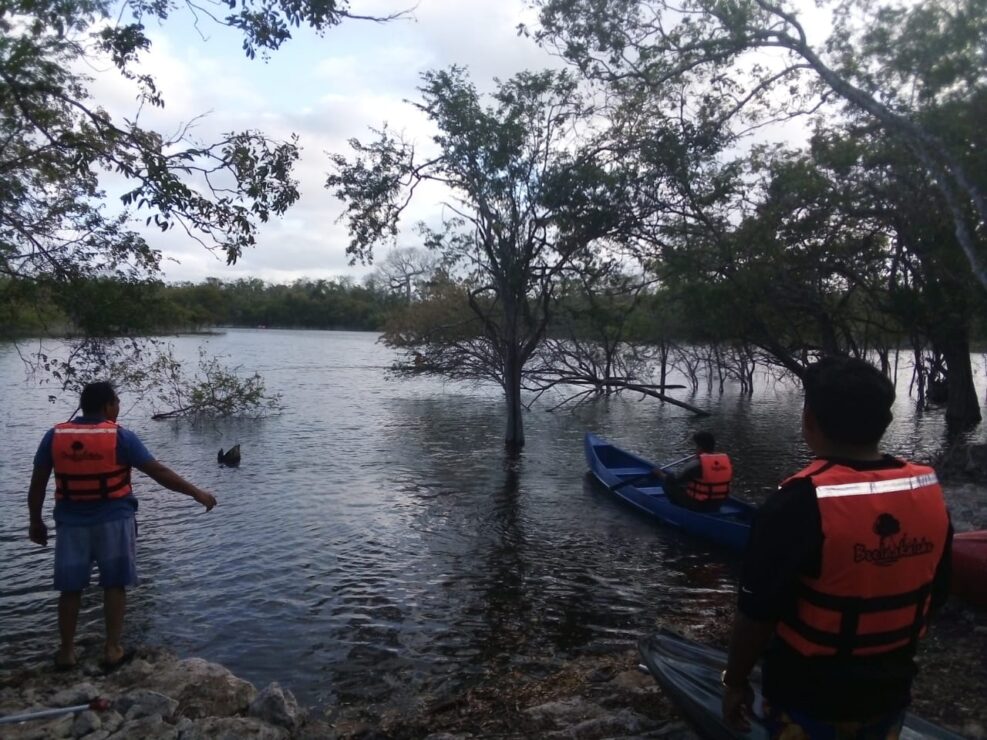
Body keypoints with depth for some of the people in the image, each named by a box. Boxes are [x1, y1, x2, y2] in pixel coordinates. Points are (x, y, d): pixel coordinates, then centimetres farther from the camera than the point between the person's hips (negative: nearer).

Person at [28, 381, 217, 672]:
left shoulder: (55, 436, -1)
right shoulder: (120, 436, -10)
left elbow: (37, 483, 3)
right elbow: (159, 472, -11)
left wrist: (36, 521, 15)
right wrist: (196, 493, -4)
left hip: (72, 522, 3)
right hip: (113, 520, -3)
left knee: (70, 588, 14)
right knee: (114, 585, 8)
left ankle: (66, 652, 22)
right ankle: (112, 650, 11)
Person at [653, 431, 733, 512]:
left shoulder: (697, 464, -22)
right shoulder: (726, 459, -4)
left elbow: (675, 479, -13)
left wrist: (660, 474, 6)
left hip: (697, 506, -7)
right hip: (718, 505, 7)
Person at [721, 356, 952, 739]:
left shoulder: (798, 504, -28)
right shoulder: (930, 491, -9)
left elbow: (758, 612, -22)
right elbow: (935, 595, 4)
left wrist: (735, 680, -5)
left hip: (808, 697, -5)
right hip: (889, 693, 5)